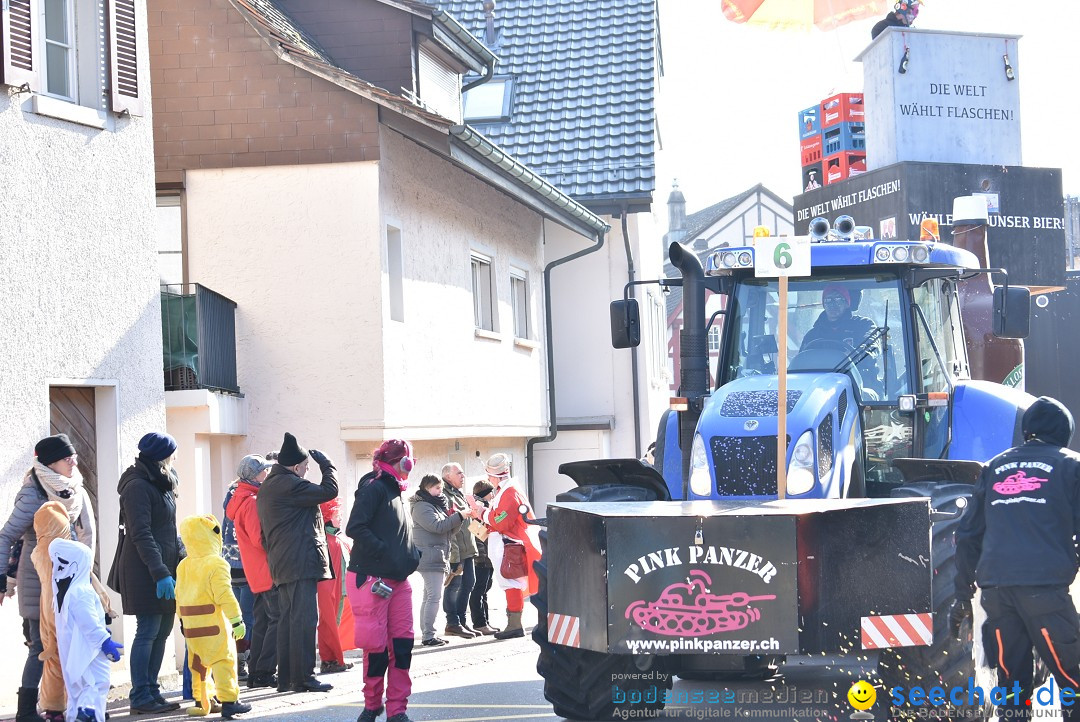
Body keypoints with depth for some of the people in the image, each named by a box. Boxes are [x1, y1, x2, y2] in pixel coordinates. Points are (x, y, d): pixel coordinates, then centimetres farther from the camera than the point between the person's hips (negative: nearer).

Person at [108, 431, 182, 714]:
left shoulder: (159, 484, 19)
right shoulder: (138, 487, -12)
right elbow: (141, 535, -18)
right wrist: (160, 573, -23)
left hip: (164, 568, 9)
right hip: (146, 571, -9)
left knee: (162, 631, 9)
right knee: (148, 631, -8)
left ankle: (151, 692, 14)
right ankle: (140, 697, -5)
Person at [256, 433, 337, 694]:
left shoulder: (267, 487, 19)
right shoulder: (289, 484, -13)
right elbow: (328, 491, -12)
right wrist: (326, 464, 3)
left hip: (281, 564, 10)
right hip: (300, 562, -10)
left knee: (288, 619, 12)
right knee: (304, 618, -9)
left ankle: (285, 677, 13)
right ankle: (303, 677, -11)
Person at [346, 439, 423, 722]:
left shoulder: (394, 491, 19)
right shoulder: (374, 487, -9)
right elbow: (355, 528, -19)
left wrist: (412, 553, 9)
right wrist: (385, 553, -21)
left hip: (397, 580, 8)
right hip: (372, 579, -8)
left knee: (402, 643, 2)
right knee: (376, 646, -3)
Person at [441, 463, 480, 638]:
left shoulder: (460, 495, 21)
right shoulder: (445, 497, -13)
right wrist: (453, 553, -24)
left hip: (467, 550, 10)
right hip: (454, 551, -10)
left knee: (469, 583, 12)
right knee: (454, 585, -6)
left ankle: (461, 620, 20)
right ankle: (453, 623, 0)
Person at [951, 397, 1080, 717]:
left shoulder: (994, 468, 22)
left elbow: (967, 534, 19)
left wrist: (963, 594, 23)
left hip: (994, 588, 4)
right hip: (1045, 584, -4)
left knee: (1011, 681, 10)